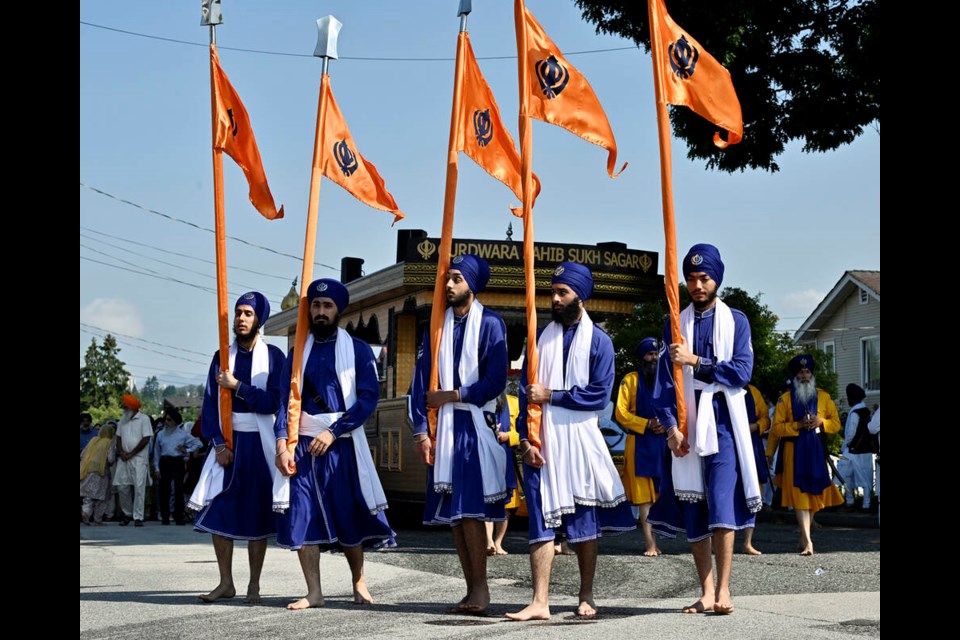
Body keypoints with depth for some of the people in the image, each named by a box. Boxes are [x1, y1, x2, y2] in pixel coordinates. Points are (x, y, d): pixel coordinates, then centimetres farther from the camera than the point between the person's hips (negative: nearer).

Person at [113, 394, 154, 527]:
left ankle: (138, 517, -6)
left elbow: (146, 439, -8)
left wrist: (131, 454, -10)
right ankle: (127, 514, 19)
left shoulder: (144, 419, -2)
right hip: (123, 459, 5)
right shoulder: (123, 420, 16)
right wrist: (121, 452, -2)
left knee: (139, 487, -8)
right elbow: (118, 437, 16)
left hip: (138, 458, -5)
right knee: (122, 486, 4)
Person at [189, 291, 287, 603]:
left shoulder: (273, 356, 0)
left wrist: (237, 386, -15)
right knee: (218, 510, -1)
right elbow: (210, 403, 4)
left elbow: (274, 402, -9)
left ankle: (254, 585, 9)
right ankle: (226, 582, 8)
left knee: (258, 513, 1)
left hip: (259, 443, -3)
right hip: (227, 441, 3)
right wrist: (219, 443, -6)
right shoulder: (222, 356, 8)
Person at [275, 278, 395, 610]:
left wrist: (333, 433, -14)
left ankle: (359, 583, 21)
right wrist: (282, 445, -8)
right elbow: (286, 400, 6)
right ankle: (314, 592, 2)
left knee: (348, 517, 3)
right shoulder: (298, 353, 12)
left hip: (342, 444, -2)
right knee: (302, 517, -4)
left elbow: (368, 398, -5)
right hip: (303, 444, 2)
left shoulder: (358, 350, 4)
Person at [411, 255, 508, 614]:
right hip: (445, 427, 5)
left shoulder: (489, 324, -2)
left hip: (476, 425, -5)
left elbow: (496, 382, -8)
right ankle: (473, 589, 10)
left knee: (470, 509, -11)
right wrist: (421, 431, 1)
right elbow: (421, 381, 8)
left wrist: (452, 396, -7)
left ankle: (480, 587, -2)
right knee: (452, 511, 4)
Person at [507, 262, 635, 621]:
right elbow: (526, 391, 6)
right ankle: (540, 603, -6)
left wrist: (551, 396, -11)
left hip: (580, 441, -2)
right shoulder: (542, 338, 10)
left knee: (585, 521, 6)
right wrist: (526, 439, -4)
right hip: (542, 443, 2)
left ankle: (586, 598, 19)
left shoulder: (598, 342, 1)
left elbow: (599, 395, -9)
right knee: (542, 520, -4)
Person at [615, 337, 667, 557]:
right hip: (640, 444, -3)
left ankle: (657, 540, 9)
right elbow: (621, 412, -2)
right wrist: (646, 424, -12)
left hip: (664, 442, 3)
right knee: (644, 496, -4)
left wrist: (666, 425, -8)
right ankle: (651, 544, -5)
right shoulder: (630, 380, 4)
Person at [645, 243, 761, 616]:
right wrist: (671, 427, -6)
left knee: (722, 506, -13)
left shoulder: (736, 322, 8)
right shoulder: (675, 326, 12)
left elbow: (741, 371, -5)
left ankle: (723, 590, -12)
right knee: (693, 514, 2)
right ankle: (707, 592, 7)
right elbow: (664, 383, 6)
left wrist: (695, 361, -13)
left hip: (723, 424, -2)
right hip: (687, 429, 2)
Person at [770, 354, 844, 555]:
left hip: (817, 450, 3)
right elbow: (776, 428, 1)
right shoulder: (785, 399, 6)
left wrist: (821, 421, -8)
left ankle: (804, 538, 19)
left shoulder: (824, 397, 12)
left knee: (815, 493, 4)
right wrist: (797, 425, -14)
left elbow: (836, 424, 12)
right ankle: (807, 540, -17)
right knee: (799, 493, -11)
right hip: (794, 450, -2)